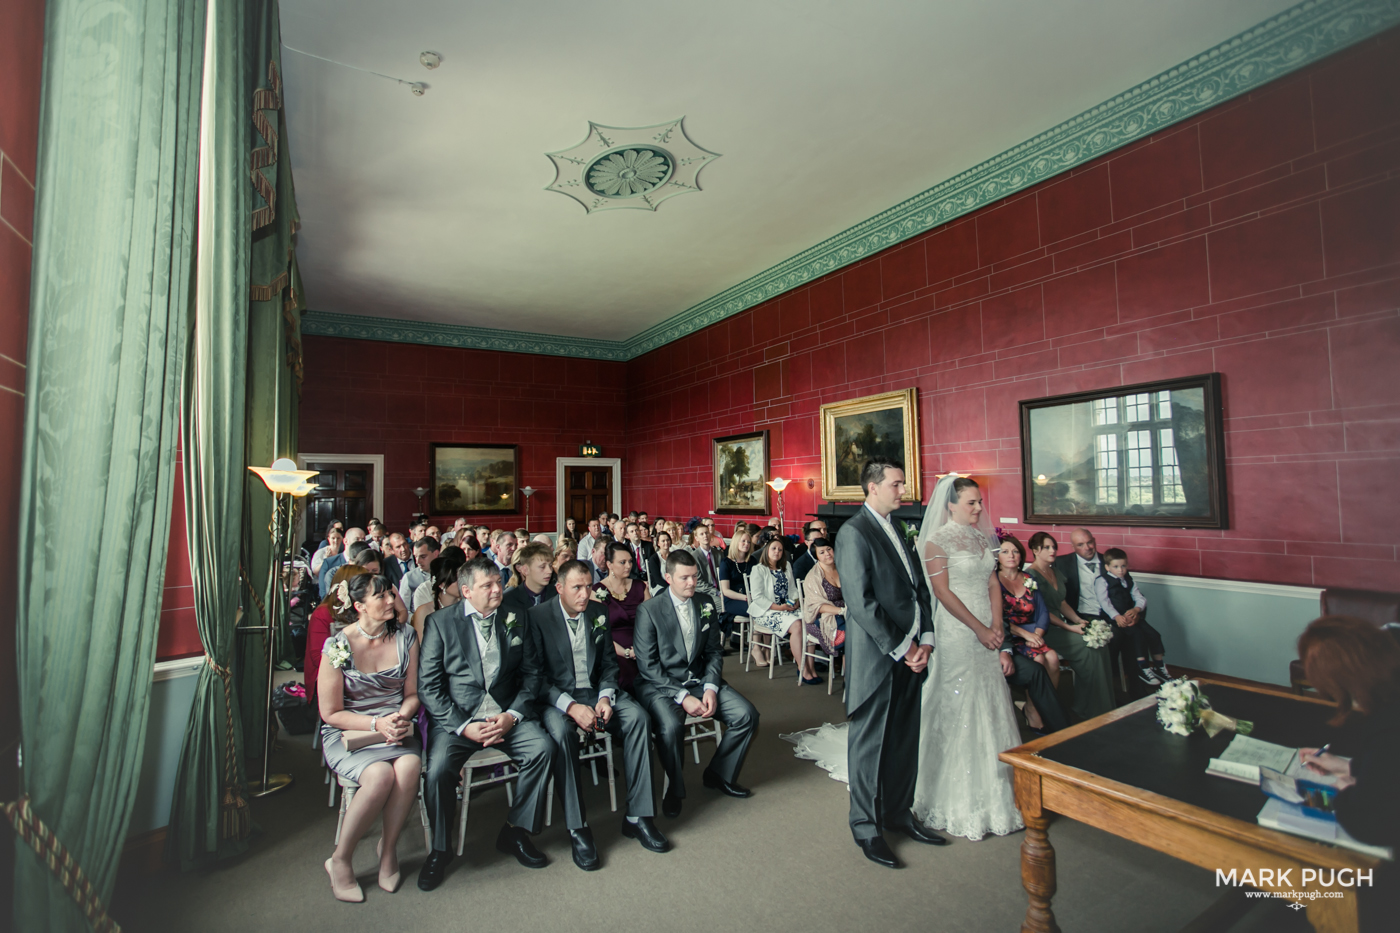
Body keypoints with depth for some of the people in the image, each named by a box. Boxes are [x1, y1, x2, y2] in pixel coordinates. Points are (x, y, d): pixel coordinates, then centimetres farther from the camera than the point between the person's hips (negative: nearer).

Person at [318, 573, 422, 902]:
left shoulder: (405, 636, 0)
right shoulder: (337, 646, -9)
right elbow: (330, 712, -4)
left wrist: (401, 718, -14)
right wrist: (377, 723, -17)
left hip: (396, 728, 3)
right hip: (347, 733, -2)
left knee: (409, 765, -30)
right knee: (381, 775, -31)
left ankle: (388, 847, -6)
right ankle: (340, 860, -7)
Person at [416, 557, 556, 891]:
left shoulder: (516, 620, 7)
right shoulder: (440, 622, 0)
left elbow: (531, 672, 7)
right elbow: (428, 685, -5)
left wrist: (513, 715, -9)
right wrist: (463, 725, -14)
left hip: (506, 715, 2)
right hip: (455, 717, -2)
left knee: (543, 747, -21)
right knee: (438, 767, -27)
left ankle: (515, 832, 1)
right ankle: (440, 849, 2)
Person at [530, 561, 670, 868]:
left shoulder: (598, 613, 5)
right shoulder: (538, 617, -9)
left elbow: (609, 663, 10)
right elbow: (537, 675, -12)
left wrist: (605, 697, -9)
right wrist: (571, 706, -24)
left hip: (596, 692, 4)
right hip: (556, 696, -4)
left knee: (638, 717, -21)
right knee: (561, 731, -35)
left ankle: (637, 816, -13)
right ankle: (577, 828, -21)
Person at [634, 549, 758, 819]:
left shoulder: (706, 605, 6)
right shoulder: (649, 610, -10)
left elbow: (713, 652, 10)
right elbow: (647, 665, -12)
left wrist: (711, 688, -7)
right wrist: (682, 696, -20)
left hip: (700, 680, 5)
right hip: (660, 685, -5)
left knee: (747, 715, -11)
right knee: (671, 726, -34)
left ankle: (719, 775, 13)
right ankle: (675, 788, -4)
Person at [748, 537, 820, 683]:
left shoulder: (786, 567, 19)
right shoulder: (758, 570, -2)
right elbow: (757, 597, -11)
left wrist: (796, 601, -3)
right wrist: (778, 607, -18)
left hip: (787, 608, 6)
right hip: (766, 612, -6)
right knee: (796, 625, -30)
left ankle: (811, 668, -22)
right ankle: (804, 670, -22)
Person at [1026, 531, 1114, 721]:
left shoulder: (1055, 571, 14)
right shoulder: (1032, 575, -12)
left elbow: (1062, 603, 17)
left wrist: (1080, 621, 2)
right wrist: (1070, 628, -16)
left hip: (1063, 625, 8)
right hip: (1046, 631, -7)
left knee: (1100, 643, -14)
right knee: (1090, 649, -20)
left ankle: (1103, 705, -5)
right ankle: (1089, 707, -6)